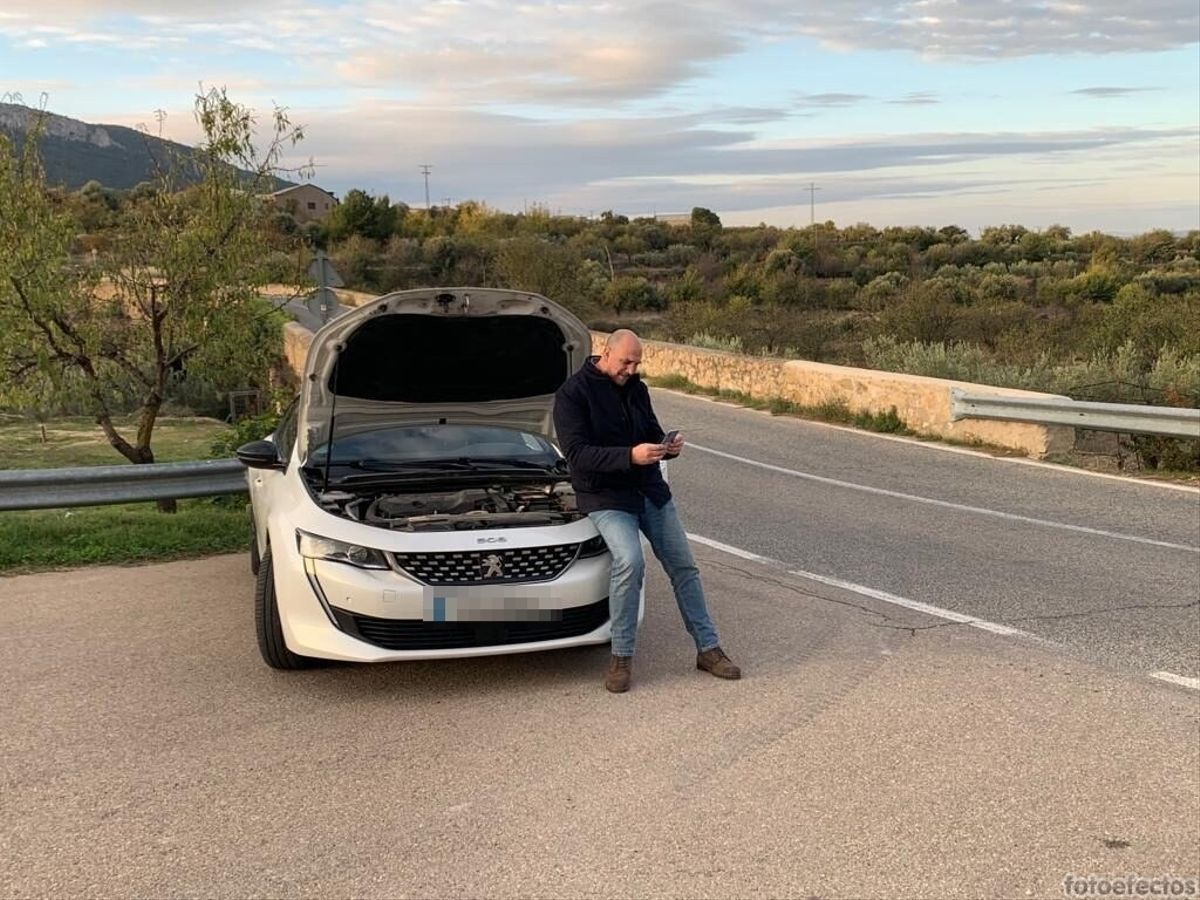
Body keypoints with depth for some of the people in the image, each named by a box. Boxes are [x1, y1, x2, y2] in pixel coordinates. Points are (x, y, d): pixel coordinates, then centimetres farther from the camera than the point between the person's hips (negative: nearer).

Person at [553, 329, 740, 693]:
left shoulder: (636, 388, 8)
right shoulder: (573, 393, -12)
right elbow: (577, 453, -20)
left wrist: (667, 446, -8)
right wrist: (630, 456, -30)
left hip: (650, 489, 7)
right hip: (606, 496, -6)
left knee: (683, 565, 6)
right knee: (630, 561, -28)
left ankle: (708, 649, 18)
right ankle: (621, 657, -13)